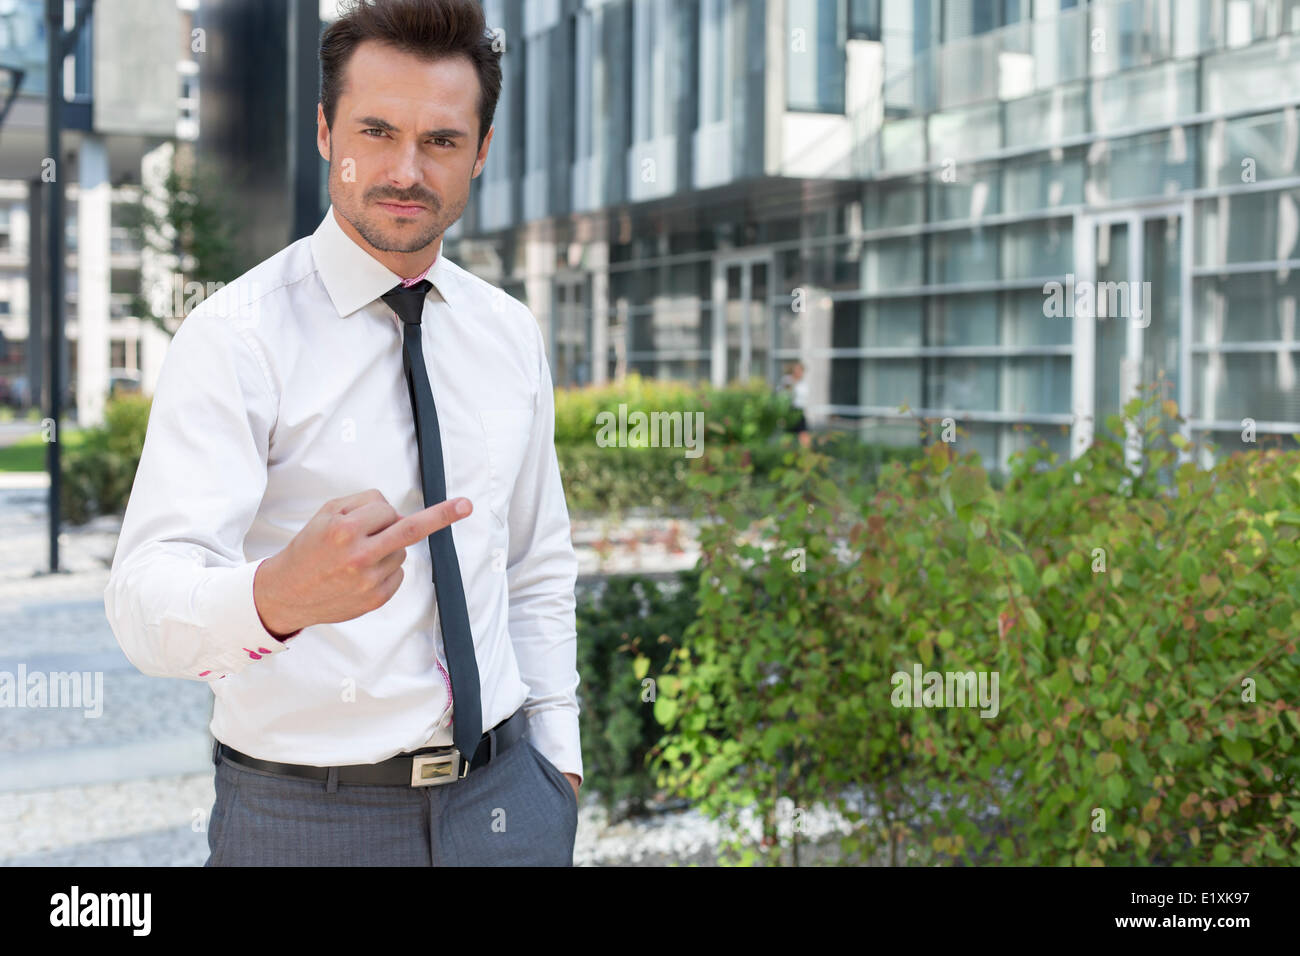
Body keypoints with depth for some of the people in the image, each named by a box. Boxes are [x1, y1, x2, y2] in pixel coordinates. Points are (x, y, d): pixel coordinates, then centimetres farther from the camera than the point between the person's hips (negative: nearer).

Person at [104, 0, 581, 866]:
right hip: (305, 815, -4)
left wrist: (557, 753, 7)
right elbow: (147, 599, -24)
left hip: (502, 794, 5)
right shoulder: (237, 336, -12)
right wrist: (276, 596, -44)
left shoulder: (510, 335, 5)